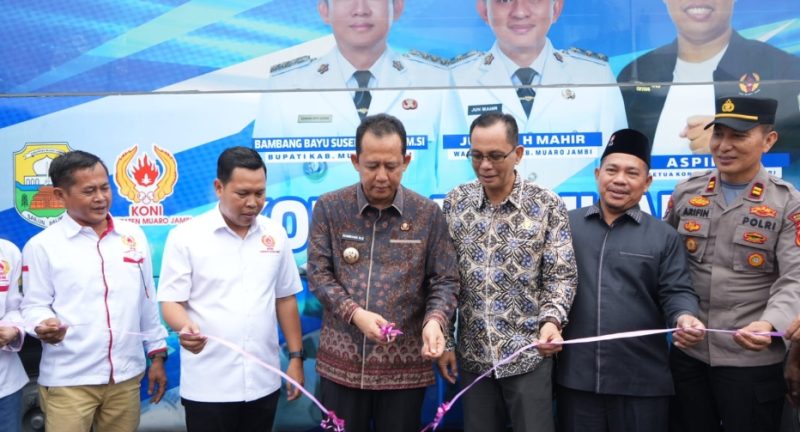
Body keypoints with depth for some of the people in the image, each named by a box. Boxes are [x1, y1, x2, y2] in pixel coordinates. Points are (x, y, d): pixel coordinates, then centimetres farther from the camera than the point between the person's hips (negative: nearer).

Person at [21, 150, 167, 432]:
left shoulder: (133, 235, 8)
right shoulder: (42, 245, -3)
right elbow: (34, 305, -3)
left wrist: (157, 354, 11)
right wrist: (43, 325, -25)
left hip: (126, 376, 3)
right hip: (68, 381, -3)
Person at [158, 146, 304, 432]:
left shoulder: (275, 234, 6)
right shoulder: (186, 236, -5)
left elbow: (285, 299, 11)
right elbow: (171, 301, -6)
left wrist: (296, 357, 9)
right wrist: (185, 327, -27)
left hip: (263, 382, 3)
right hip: (208, 386, -3)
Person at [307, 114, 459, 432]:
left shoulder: (428, 213, -1)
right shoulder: (329, 208, 0)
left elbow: (445, 281, 0)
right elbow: (318, 274, -2)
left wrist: (435, 320, -20)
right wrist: (354, 313, -17)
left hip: (405, 366, 0)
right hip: (342, 362, 1)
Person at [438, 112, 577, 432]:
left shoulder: (547, 205, -5)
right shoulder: (455, 202, 1)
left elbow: (560, 276, -5)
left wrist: (551, 320, -23)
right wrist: (444, 340, 4)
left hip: (529, 354, -2)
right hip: (472, 355, 3)